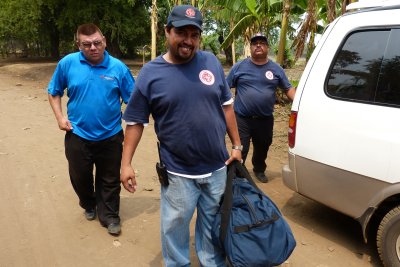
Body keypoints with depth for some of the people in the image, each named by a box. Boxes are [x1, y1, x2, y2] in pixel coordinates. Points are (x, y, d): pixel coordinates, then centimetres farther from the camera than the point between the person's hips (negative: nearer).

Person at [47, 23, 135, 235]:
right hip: (78, 135, 1)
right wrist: (59, 117, -4)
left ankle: (109, 216, 32)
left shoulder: (118, 67, -8)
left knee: (110, 180, 12)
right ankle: (88, 206, 47)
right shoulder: (67, 63, -5)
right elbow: (54, 92, 7)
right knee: (79, 177, 19)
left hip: (110, 136, -1)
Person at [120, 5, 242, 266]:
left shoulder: (211, 62, 0)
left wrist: (237, 145, 6)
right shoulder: (150, 73, -8)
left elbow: (226, 106, 6)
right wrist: (126, 163, -7)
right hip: (178, 173, -2)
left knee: (213, 225, 21)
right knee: (175, 227, 15)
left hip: (217, 168, 3)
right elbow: (135, 122, -4)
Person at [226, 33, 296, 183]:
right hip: (242, 119, -3)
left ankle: (259, 170, 43)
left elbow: (289, 89, 9)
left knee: (262, 148, 20)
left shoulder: (276, 69, 5)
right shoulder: (239, 67, -1)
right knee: (240, 151, -4)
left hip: (265, 119, 3)